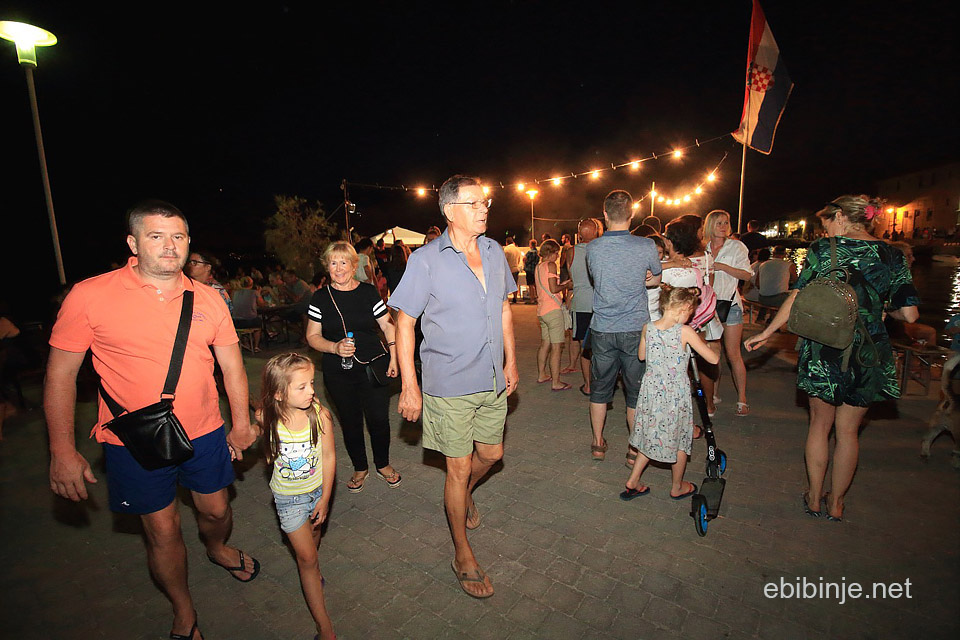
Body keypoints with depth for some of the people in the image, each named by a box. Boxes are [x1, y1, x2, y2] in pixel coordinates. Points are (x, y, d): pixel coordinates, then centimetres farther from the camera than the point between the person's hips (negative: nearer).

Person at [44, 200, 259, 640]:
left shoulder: (208, 299, -3)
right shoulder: (89, 296, -11)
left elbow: (231, 363, 4)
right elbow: (60, 374, -5)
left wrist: (241, 421, 6)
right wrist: (62, 451, -7)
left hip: (205, 434, 3)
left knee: (215, 509, 20)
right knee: (162, 530, 12)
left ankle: (217, 549, 55)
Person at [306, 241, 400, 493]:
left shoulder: (369, 292, 0)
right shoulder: (321, 298, 1)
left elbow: (388, 325, 4)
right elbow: (312, 336, 3)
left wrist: (393, 356, -4)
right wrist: (334, 347, -16)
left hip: (373, 367, 0)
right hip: (338, 373, 1)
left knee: (379, 420, 4)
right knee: (350, 423, 11)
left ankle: (383, 464, 31)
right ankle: (360, 468, 36)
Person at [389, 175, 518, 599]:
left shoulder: (494, 252, 4)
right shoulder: (426, 261, -13)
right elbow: (404, 323, -11)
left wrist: (511, 360, 12)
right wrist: (409, 386, -13)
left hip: (492, 380, 6)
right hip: (450, 384, -5)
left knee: (491, 453, 20)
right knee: (458, 468, 6)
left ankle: (464, 494, 54)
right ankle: (463, 555, 29)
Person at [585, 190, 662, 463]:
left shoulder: (592, 248, -5)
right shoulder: (646, 246, -8)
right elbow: (656, 279, 10)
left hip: (602, 330, 1)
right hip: (636, 328, -1)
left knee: (600, 388, 14)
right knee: (636, 390, 12)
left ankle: (598, 443, 28)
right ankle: (636, 448, 24)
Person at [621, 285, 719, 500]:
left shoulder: (647, 328, -5)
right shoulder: (685, 332, -17)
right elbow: (713, 359, -10)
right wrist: (703, 344, 9)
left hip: (651, 390, 4)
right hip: (676, 394, -4)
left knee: (651, 437, 20)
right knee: (679, 441, 17)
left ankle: (632, 482, 23)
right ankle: (677, 487, 35)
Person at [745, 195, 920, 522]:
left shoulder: (823, 249, -5)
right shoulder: (892, 256, 1)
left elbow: (797, 297, -9)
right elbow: (909, 314, -3)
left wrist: (767, 333, -1)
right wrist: (882, 308, 18)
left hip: (823, 350, -2)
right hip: (868, 354, 2)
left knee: (820, 425, 14)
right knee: (848, 430, 14)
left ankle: (815, 498, 26)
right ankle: (836, 503, 27)